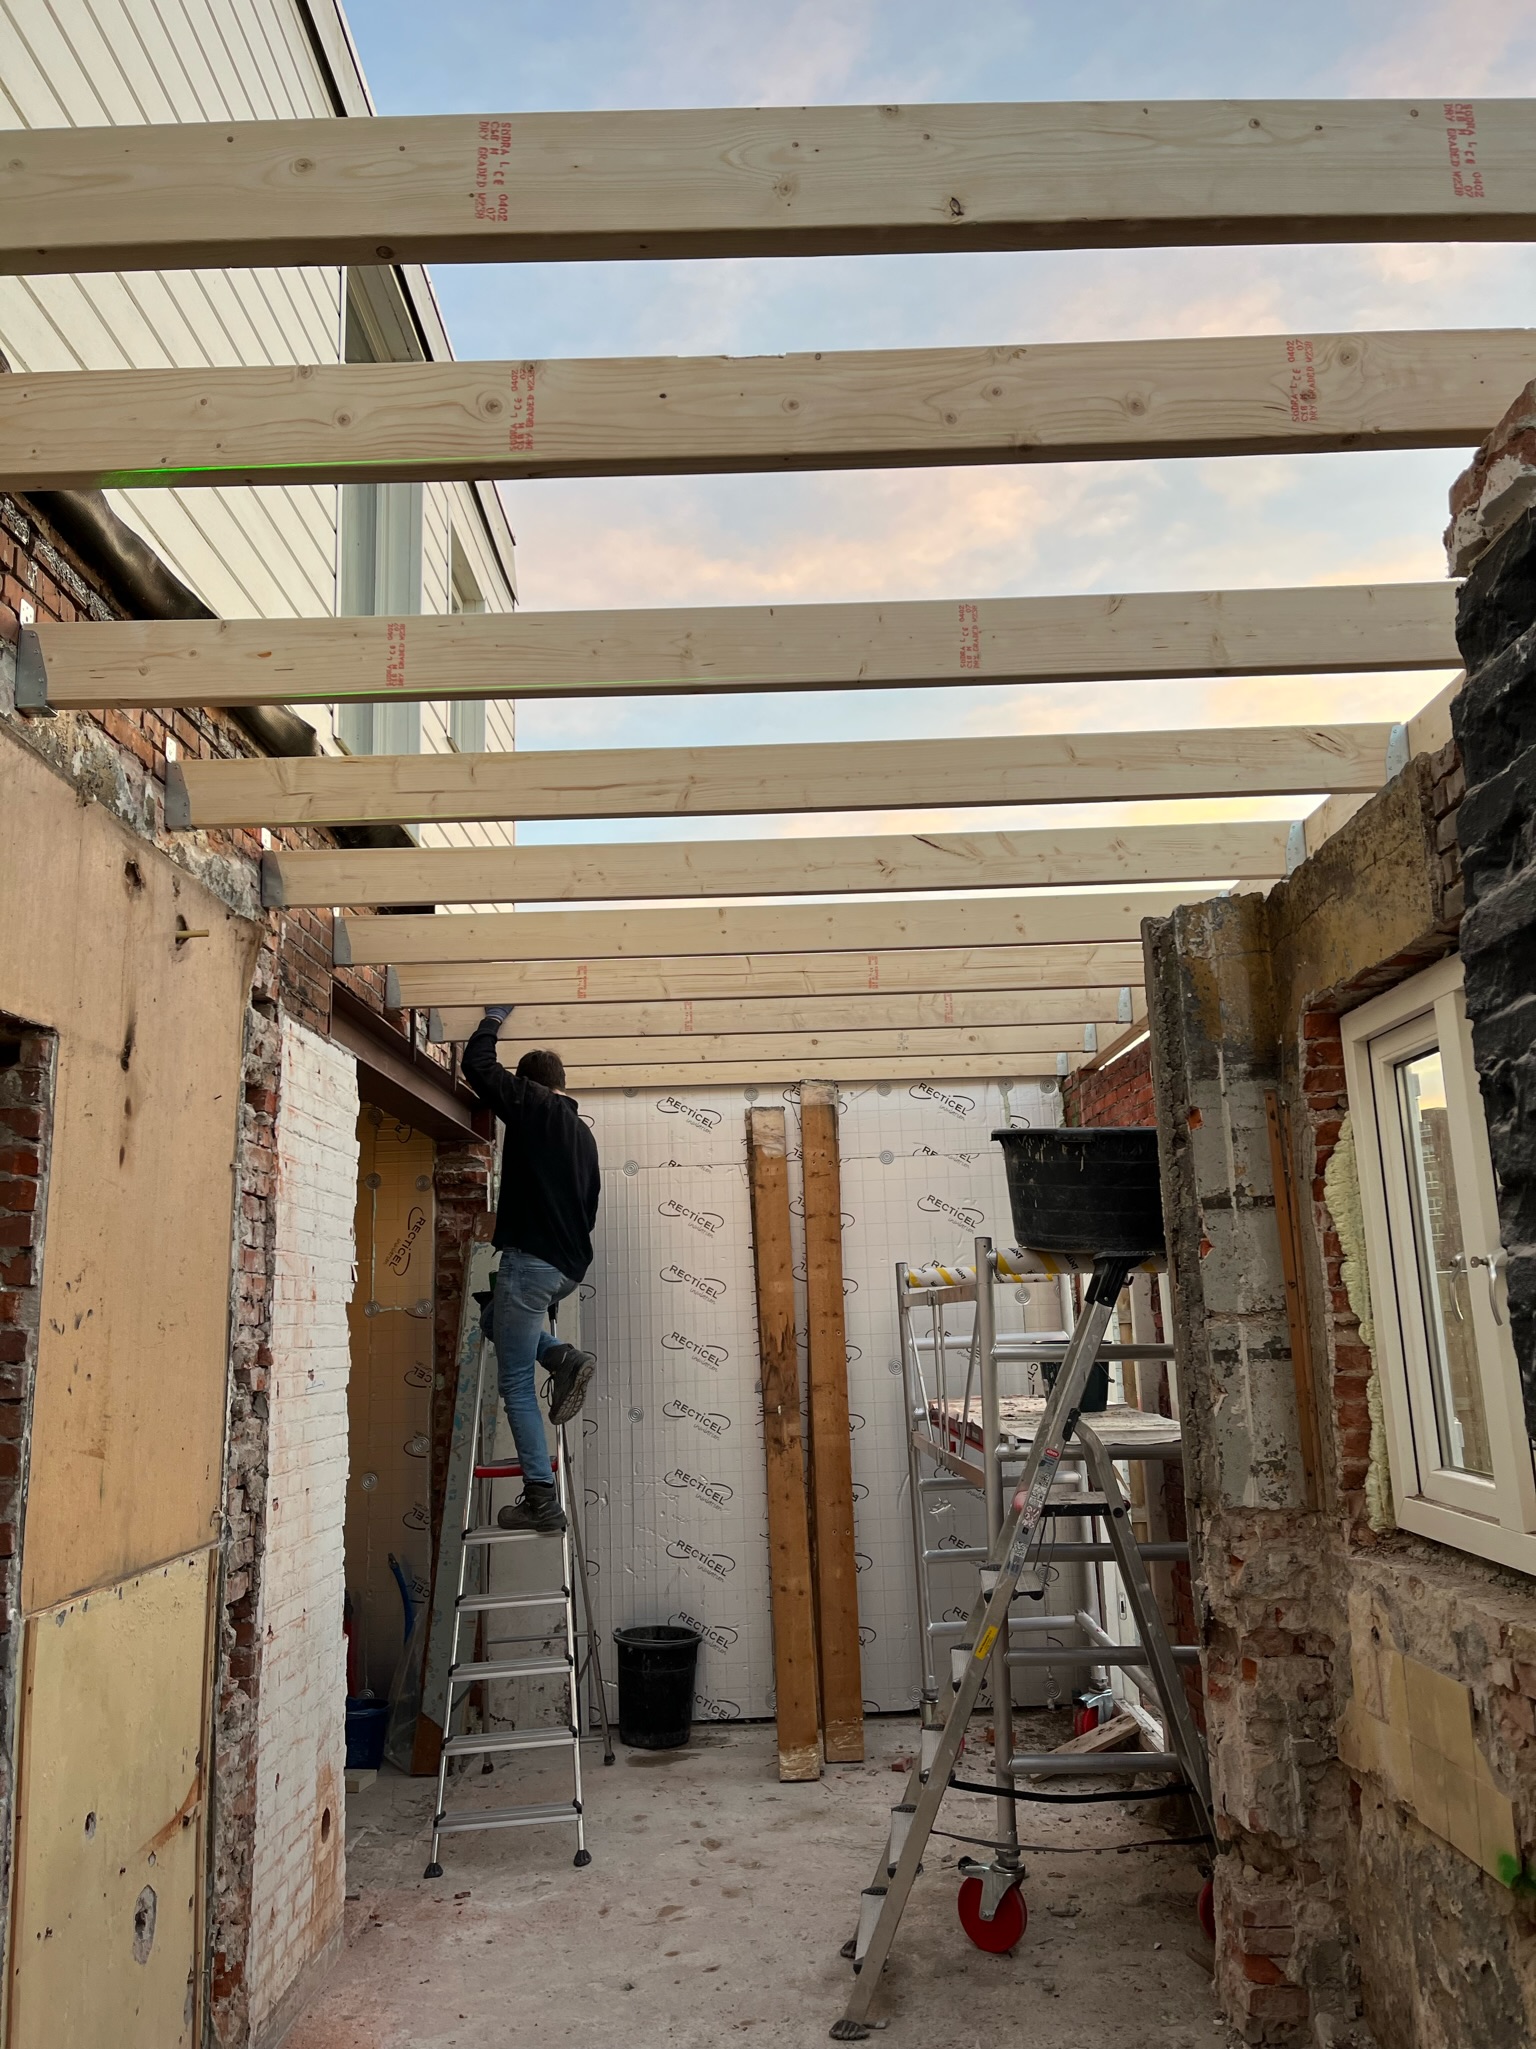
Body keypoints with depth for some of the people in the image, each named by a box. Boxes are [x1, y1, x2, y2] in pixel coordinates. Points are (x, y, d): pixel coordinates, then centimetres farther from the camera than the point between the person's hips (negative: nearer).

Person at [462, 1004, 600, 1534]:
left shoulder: (531, 1105, -3)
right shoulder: (583, 1134, 19)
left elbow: (478, 1065, 1)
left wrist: (494, 1018, 18)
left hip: (530, 1259, -8)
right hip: (569, 1266, 8)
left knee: (517, 1385, -2)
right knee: (497, 1316, 32)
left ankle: (542, 1500, -3)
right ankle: (565, 1358, 7)